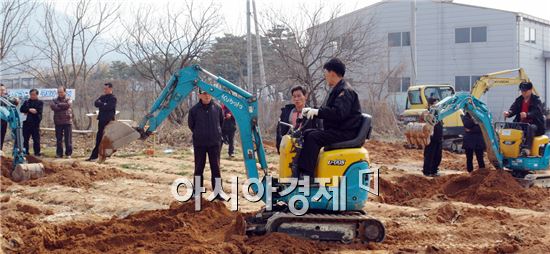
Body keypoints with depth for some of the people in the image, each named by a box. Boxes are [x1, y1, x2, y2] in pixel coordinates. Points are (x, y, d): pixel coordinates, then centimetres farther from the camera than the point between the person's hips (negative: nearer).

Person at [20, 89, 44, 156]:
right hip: (26, 123, 3)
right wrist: (30, 110, -13)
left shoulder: (40, 102, 6)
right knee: (25, 138, 5)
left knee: (36, 139, -2)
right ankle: (25, 152, 12)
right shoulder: (26, 102, 16)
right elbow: (21, 109, 2)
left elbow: (39, 111, -11)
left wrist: (27, 111, -8)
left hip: (35, 123, -3)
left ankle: (37, 152, 3)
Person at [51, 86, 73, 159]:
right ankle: (59, 153, 14)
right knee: (58, 139, 6)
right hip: (58, 122, 2)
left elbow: (68, 105, -16)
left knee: (68, 139, -2)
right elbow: (52, 106, -10)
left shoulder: (68, 99, 6)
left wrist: (58, 105, -7)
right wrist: (63, 106, -13)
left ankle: (68, 153, 4)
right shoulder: (55, 100, 11)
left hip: (67, 121, -2)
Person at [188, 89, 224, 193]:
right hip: (199, 143, 0)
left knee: (216, 168, 3)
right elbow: (191, 124, 8)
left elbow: (221, 122, 13)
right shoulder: (194, 109, -6)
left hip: (215, 143, 0)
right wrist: (198, 134, 11)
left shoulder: (217, 108, -2)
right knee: (199, 168, 7)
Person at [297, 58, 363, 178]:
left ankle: (307, 174, -26)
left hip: (346, 132, -11)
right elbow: (326, 111, 27)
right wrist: (312, 110, 11)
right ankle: (299, 170, 0)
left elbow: (338, 113, -29)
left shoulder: (345, 91, -15)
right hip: (335, 130, 11)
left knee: (313, 137, -25)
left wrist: (317, 112, -26)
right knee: (306, 134, 5)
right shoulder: (335, 90, 19)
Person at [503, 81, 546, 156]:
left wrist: (527, 115, -41)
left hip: (534, 124, -4)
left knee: (530, 128, -38)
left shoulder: (536, 100, -1)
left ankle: (526, 149, -53)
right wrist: (508, 113, -26)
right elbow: (513, 109, 1)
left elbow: (537, 112, -19)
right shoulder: (519, 100, 15)